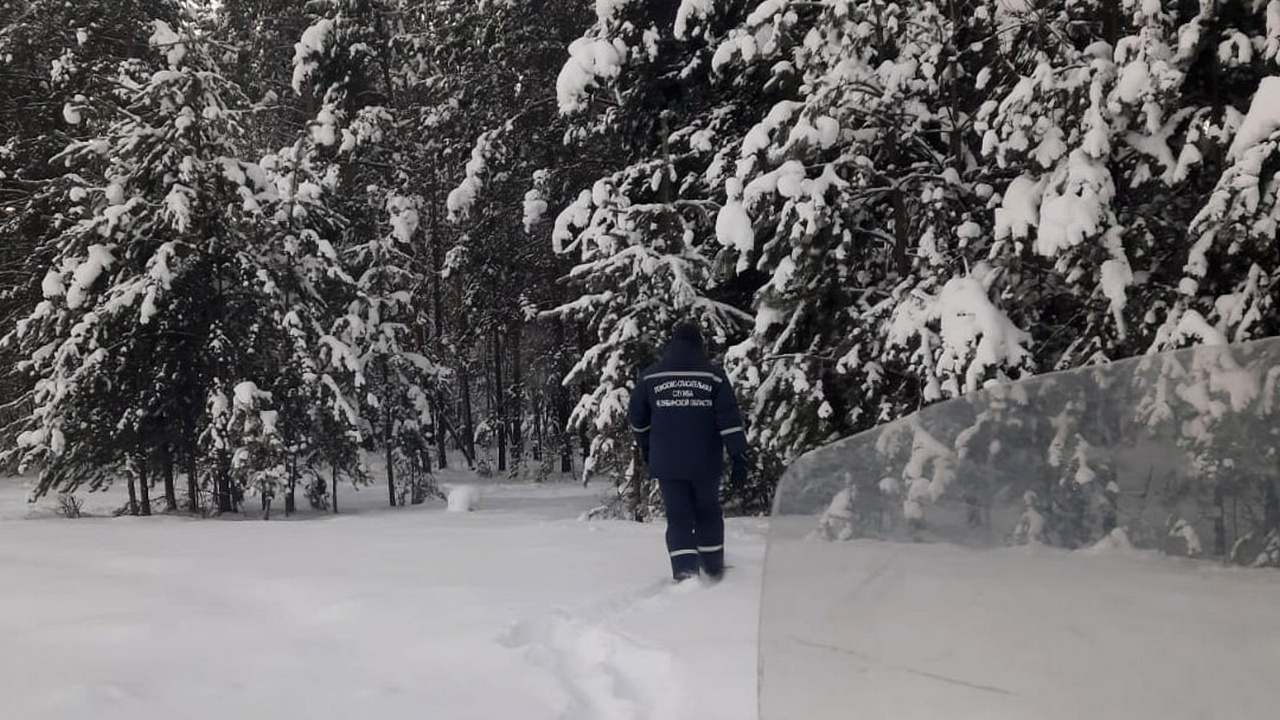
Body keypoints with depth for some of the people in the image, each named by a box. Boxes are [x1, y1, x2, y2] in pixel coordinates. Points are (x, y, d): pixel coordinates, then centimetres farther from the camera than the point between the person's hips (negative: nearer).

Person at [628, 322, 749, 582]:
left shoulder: (650, 376, 2)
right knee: (708, 513, 17)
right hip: (706, 463, 0)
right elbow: (729, 420, -8)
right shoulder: (714, 375, -2)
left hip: (666, 463, 0)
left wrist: (645, 448, 28)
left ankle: (685, 571, -14)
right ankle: (713, 570, 25)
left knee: (678, 516, 3)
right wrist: (739, 458, -7)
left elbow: (637, 419, 12)